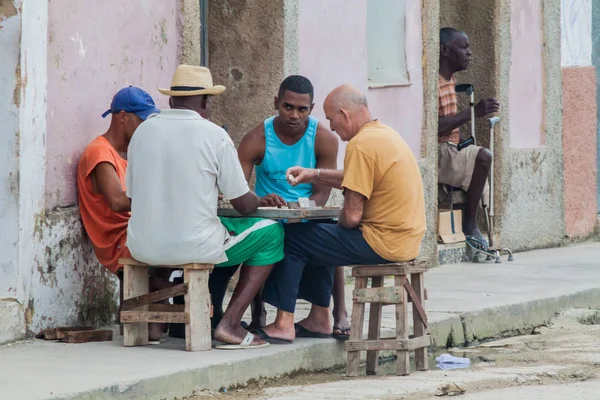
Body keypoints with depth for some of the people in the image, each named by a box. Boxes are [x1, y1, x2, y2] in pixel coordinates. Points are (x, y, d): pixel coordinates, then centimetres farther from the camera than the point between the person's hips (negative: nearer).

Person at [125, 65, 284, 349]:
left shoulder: (143, 131, 6)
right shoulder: (214, 136, -8)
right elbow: (244, 205, -3)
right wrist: (260, 200, 23)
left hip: (142, 248, 6)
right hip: (191, 247, -6)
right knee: (270, 232, 14)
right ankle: (230, 324, 5)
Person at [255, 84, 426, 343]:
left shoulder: (361, 145, -19)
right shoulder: (384, 133, 10)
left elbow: (352, 217, -20)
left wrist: (339, 221, 1)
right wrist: (314, 175, 19)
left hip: (381, 244, -10)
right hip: (406, 241, 10)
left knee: (293, 239, 1)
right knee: (318, 238, 28)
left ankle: (284, 324, 3)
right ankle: (319, 319, 30)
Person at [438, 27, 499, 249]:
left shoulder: (449, 80, 15)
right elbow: (434, 127, -26)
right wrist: (474, 112, -26)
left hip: (451, 151, 11)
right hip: (437, 155, -11)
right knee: (482, 156, -28)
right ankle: (470, 223, -16)